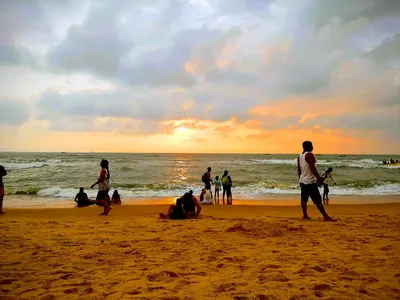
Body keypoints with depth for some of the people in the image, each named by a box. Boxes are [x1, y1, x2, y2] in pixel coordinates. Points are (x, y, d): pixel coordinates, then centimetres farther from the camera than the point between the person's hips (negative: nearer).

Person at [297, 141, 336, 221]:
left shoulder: (300, 156, 10)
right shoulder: (309, 155, -14)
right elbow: (312, 167, -21)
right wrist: (319, 177, -16)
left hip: (303, 180, 8)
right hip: (310, 181, -8)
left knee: (304, 199, 10)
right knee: (318, 200, -5)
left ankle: (305, 215, 13)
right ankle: (326, 216, -1)